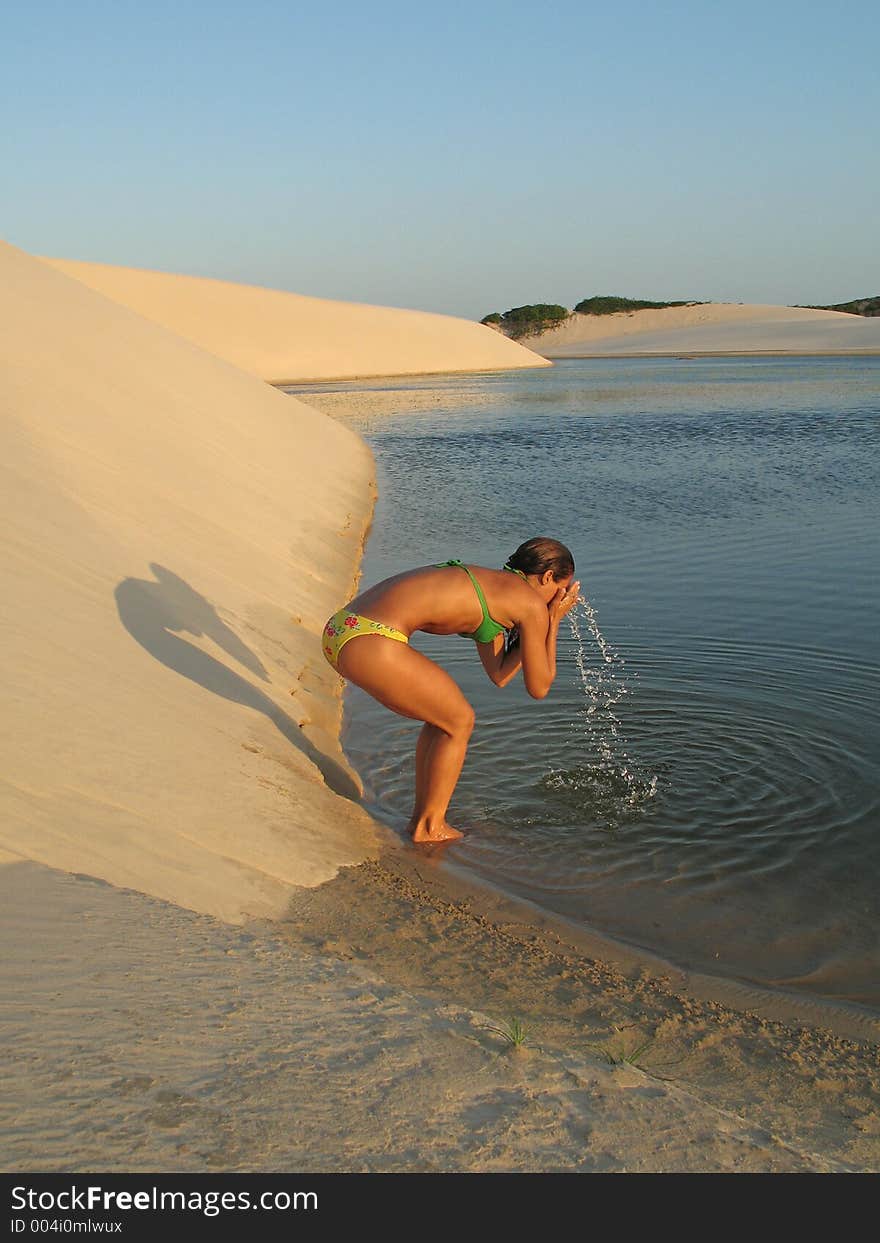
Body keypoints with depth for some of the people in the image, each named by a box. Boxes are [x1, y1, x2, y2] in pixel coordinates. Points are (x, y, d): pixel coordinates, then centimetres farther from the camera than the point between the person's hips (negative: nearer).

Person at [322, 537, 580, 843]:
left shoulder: (490, 585, 27)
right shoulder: (532, 604, 1)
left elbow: (499, 676, 30)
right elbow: (538, 687, 9)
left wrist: (545, 622, 29)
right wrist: (553, 622, 18)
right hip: (371, 643, -9)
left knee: (444, 713, 24)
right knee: (459, 721, 11)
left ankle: (421, 818, 33)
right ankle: (430, 828, 21)